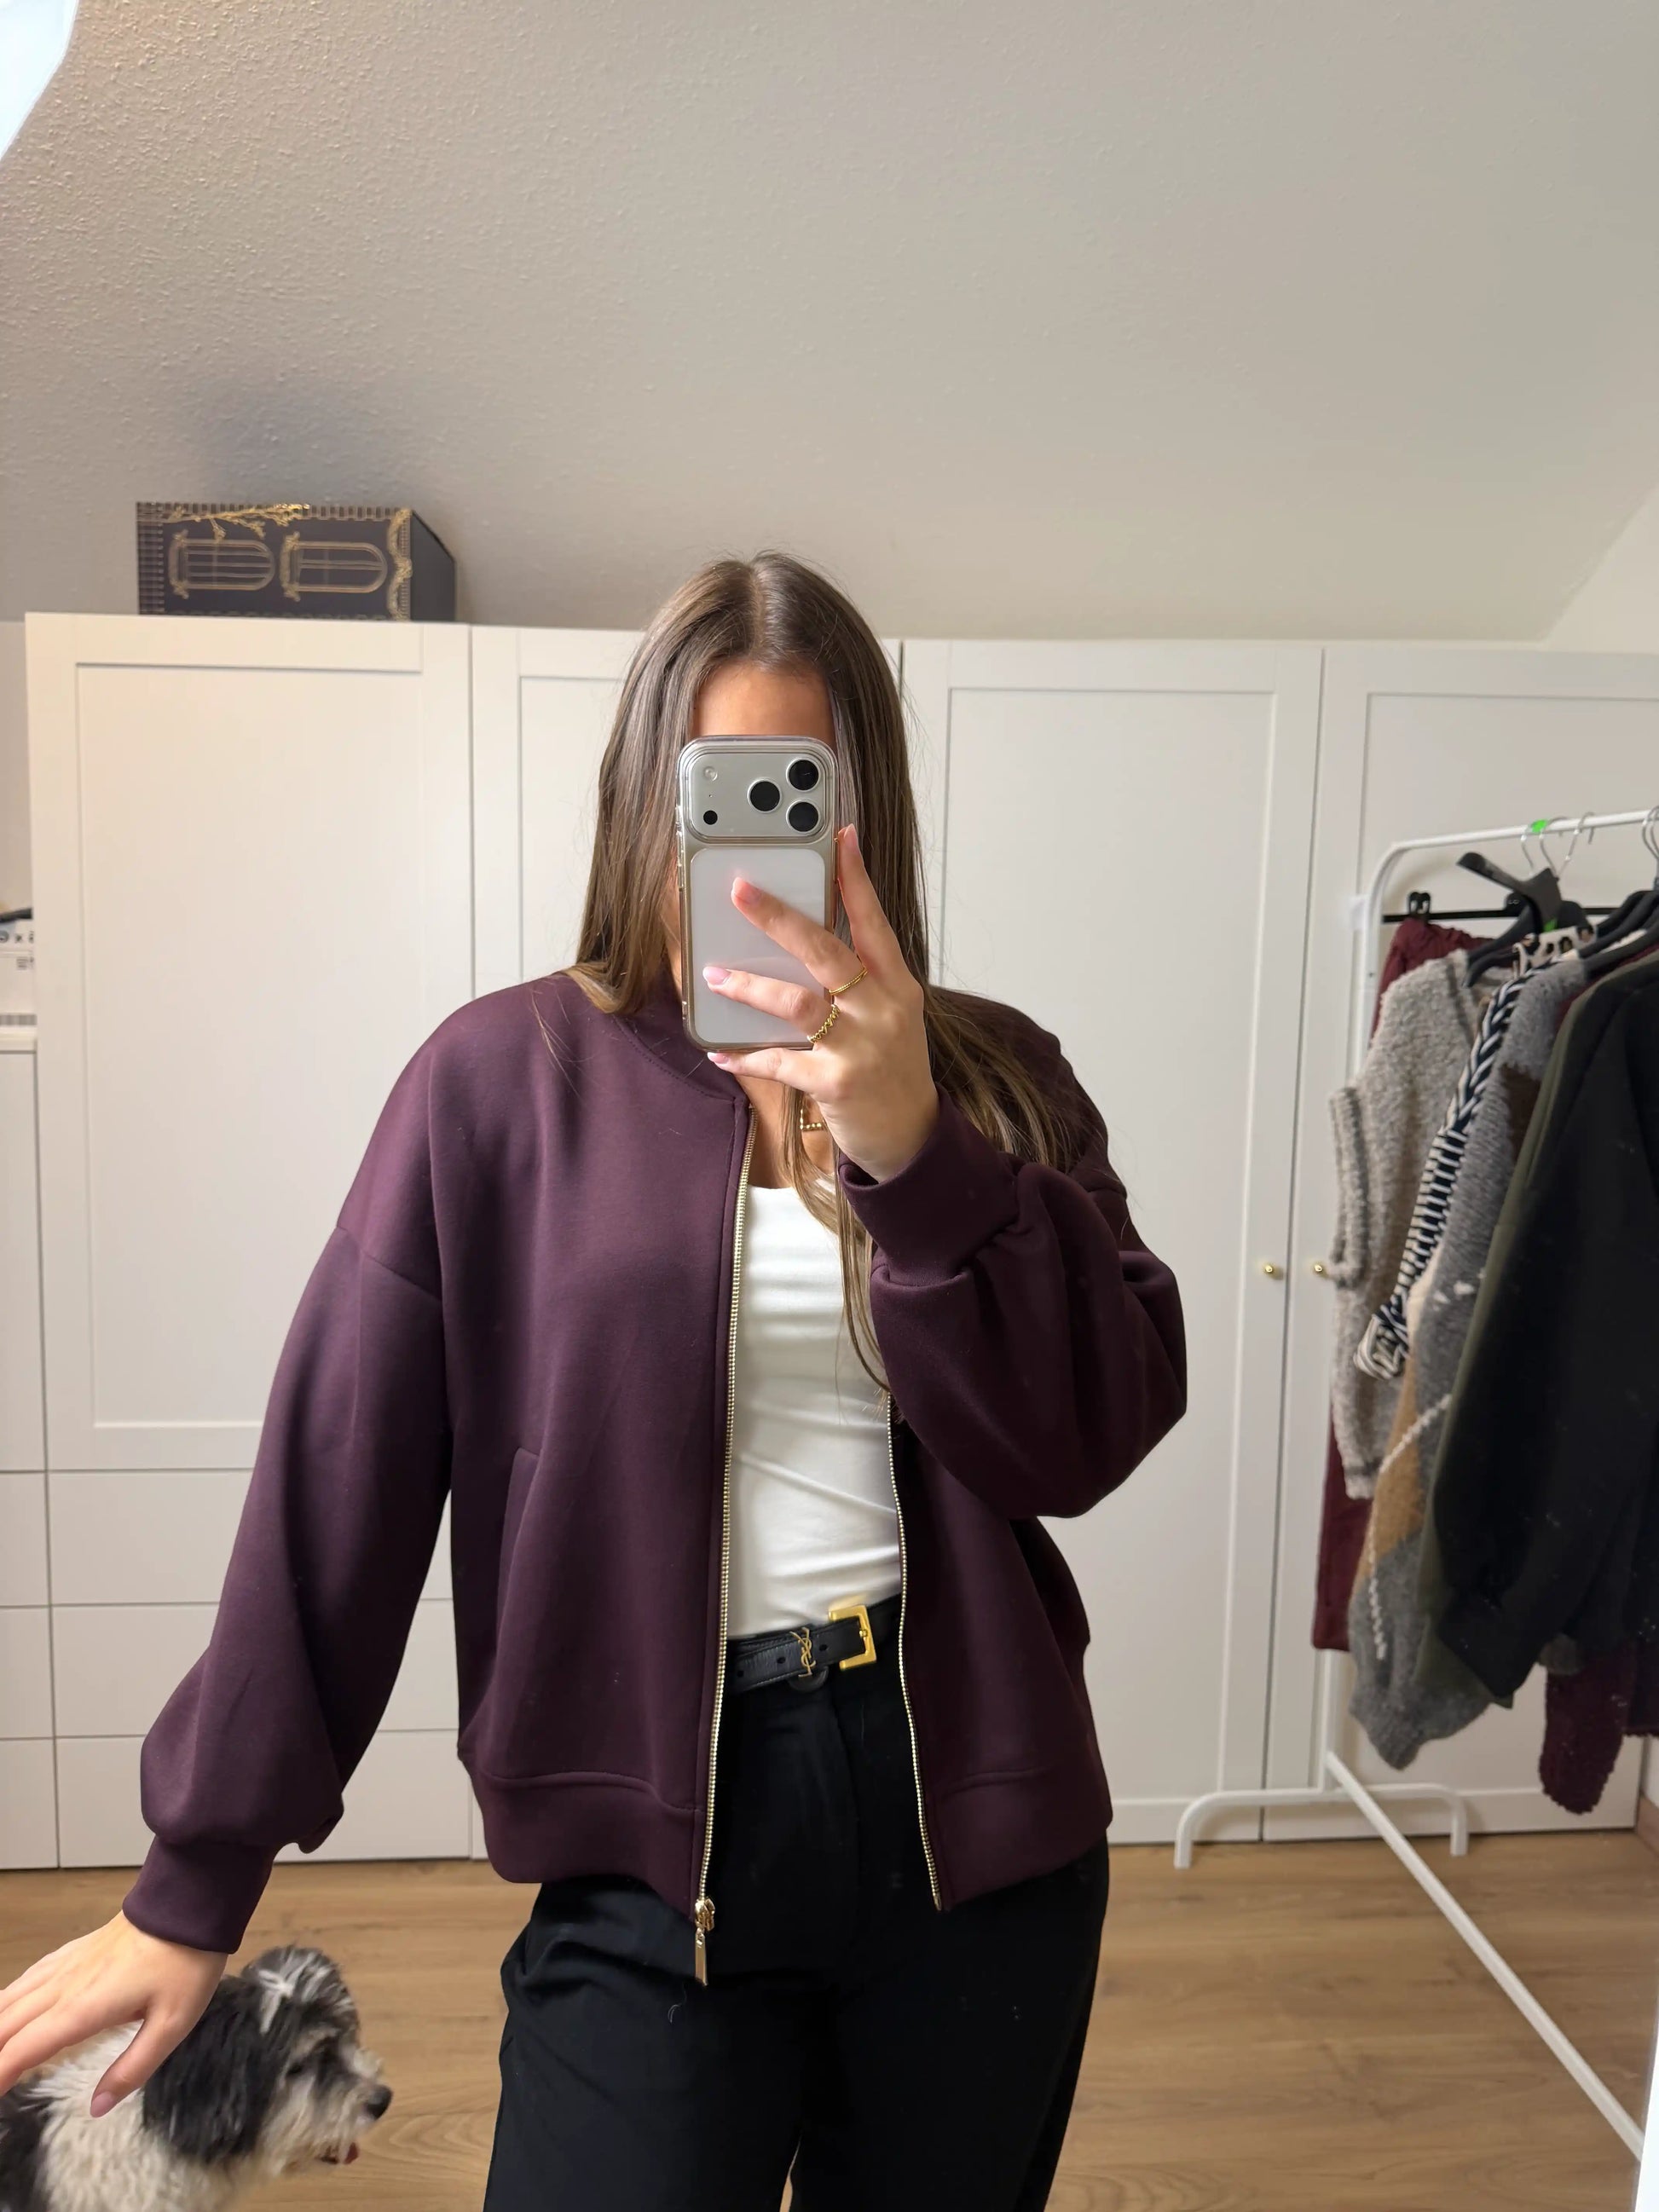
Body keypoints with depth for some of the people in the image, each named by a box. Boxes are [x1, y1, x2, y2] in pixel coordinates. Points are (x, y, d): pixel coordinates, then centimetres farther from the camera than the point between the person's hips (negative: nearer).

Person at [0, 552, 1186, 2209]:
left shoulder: (993, 1079, 0)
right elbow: (338, 1479, -6)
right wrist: (193, 1883, -1)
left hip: (976, 1815, 3)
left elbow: (1094, 1436, -10)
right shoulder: (507, 1077, -6)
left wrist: (913, 1148, -26)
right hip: (657, 1845, -2)